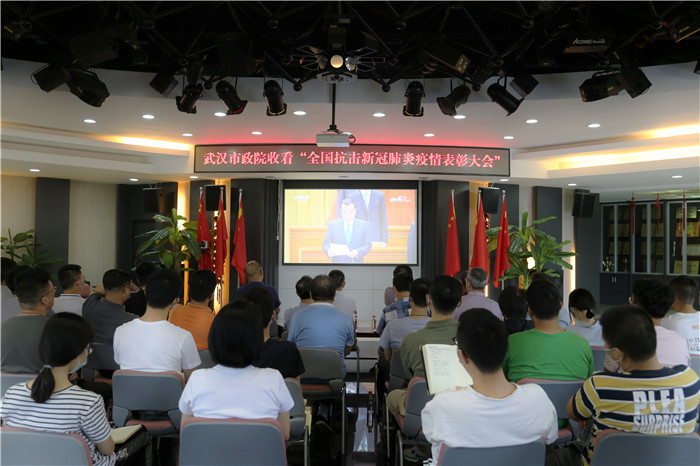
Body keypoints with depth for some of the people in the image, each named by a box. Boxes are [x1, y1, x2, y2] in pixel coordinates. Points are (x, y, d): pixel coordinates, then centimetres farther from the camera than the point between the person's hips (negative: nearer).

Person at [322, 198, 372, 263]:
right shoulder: (332, 224, 6)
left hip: (356, 261, 0)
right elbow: (326, 243, 5)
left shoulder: (364, 225, 5)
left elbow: (367, 245, 2)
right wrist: (329, 251, -18)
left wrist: (357, 252, -18)